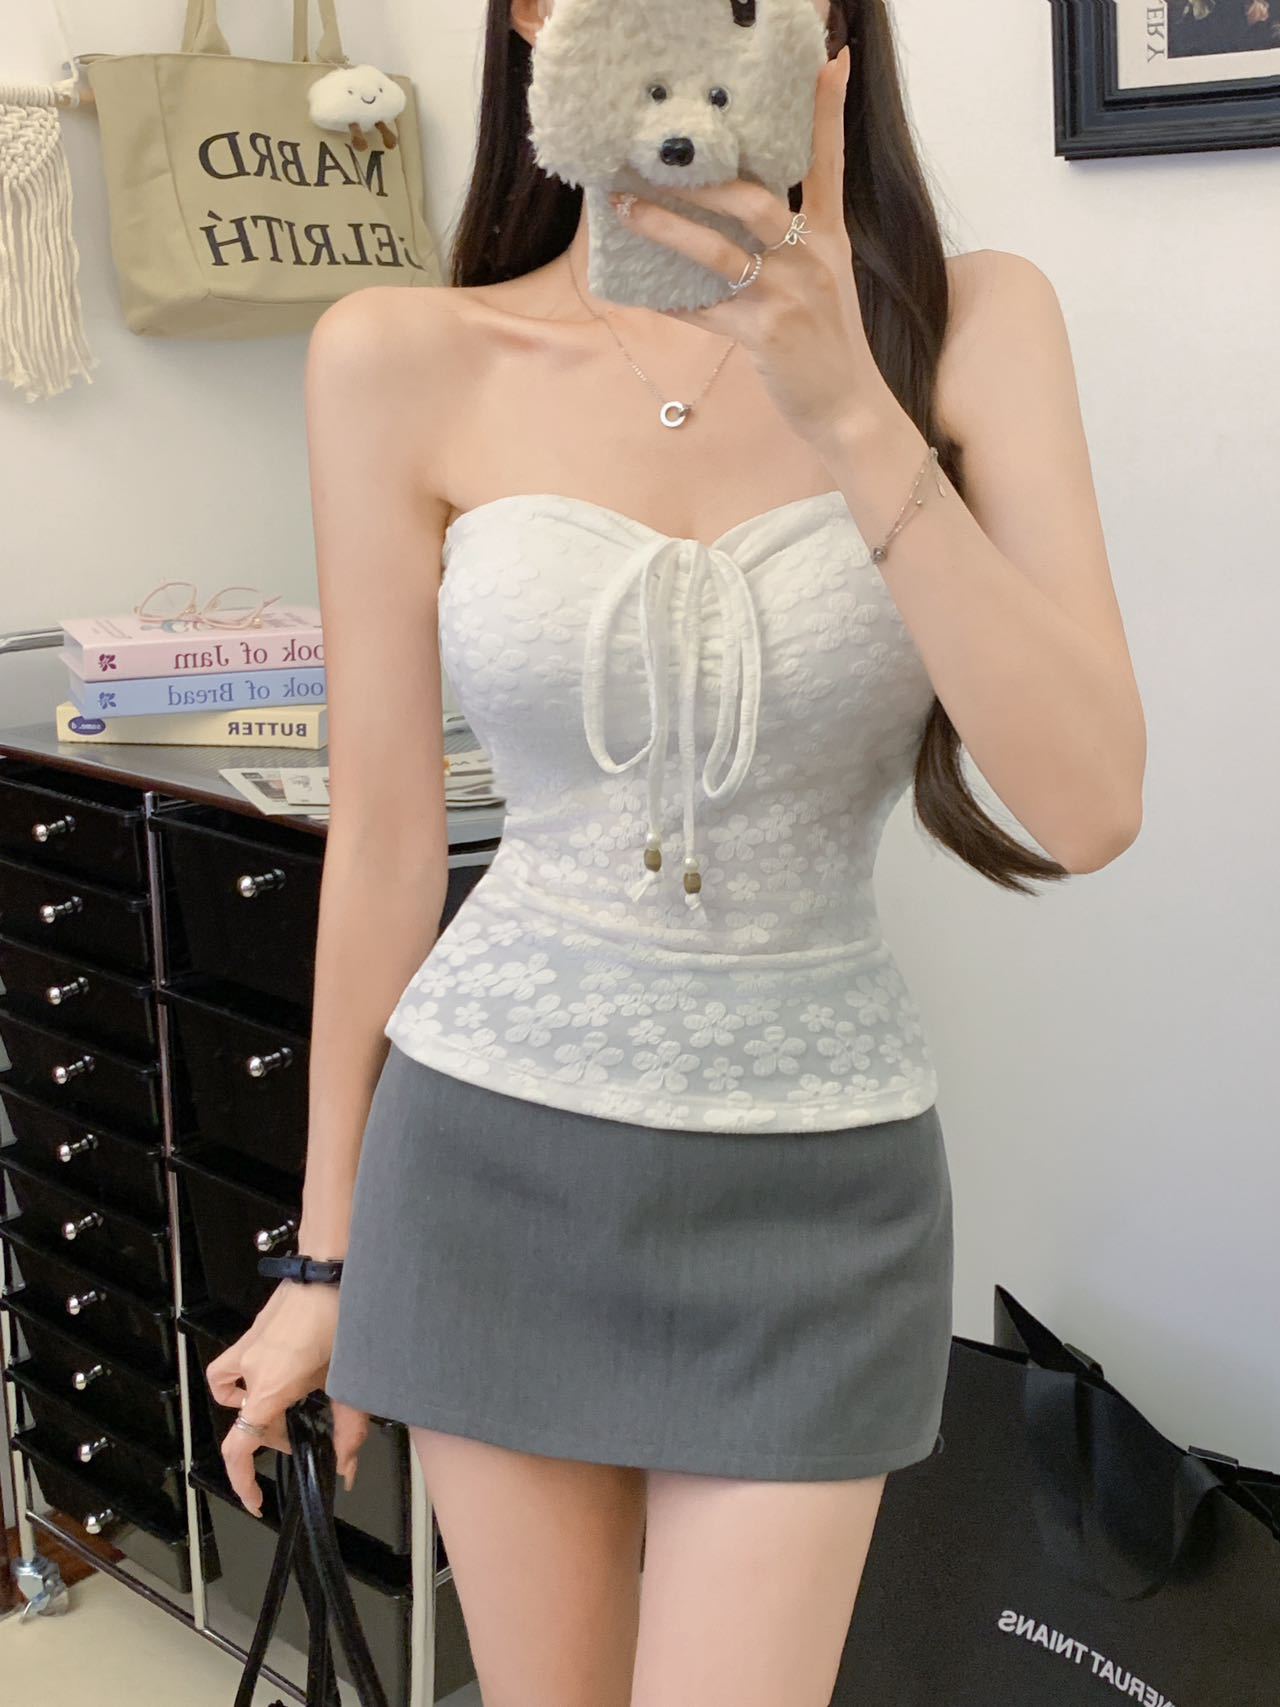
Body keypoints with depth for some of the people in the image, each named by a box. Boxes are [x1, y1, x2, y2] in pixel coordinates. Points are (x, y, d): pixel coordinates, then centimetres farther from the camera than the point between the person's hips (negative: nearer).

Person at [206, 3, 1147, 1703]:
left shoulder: (972, 326, -6)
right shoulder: (408, 362, -6)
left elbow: (1088, 807, -17)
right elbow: (385, 840, 0)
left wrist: (849, 409, -27)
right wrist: (329, 1253, 7)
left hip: (812, 1184, 0)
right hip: (493, 1158, 1)